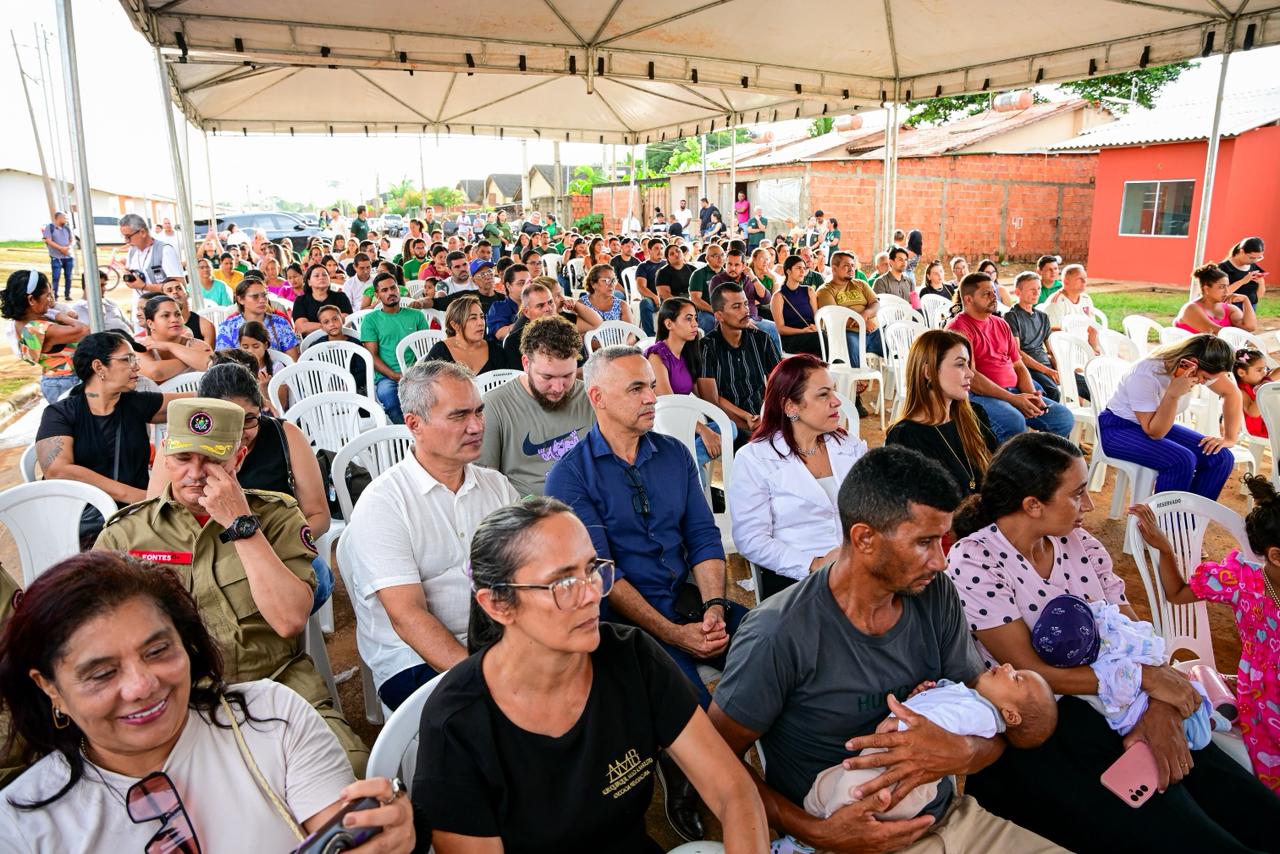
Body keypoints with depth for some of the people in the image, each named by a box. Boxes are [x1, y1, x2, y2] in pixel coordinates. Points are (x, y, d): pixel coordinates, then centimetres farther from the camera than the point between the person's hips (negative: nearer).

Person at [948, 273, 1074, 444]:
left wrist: (1032, 395, -1)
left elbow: (1019, 366, 20)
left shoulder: (1001, 325, 20)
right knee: (1014, 422, -35)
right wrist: (1013, 399, -18)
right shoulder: (959, 327, -6)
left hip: (1015, 392, 8)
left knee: (1064, 417, -5)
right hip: (980, 396, -8)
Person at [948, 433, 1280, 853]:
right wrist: (1146, 677, -13)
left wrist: (1160, 710, -13)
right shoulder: (973, 561, -13)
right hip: (1036, 737, -6)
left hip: (1115, 704, 6)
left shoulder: (1080, 543, 8)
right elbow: (1030, 672, -16)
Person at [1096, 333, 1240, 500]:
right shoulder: (1145, 374, -31)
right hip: (1118, 429, -7)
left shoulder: (1202, 367, -11)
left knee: (1221, 458, -9)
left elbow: (1232, 393, 6)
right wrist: (1173, 394, -39)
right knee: (1181, 460, -30)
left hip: (1158, 426, 8)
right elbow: (1154, 432, -27)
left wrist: (1230, 438, 2)